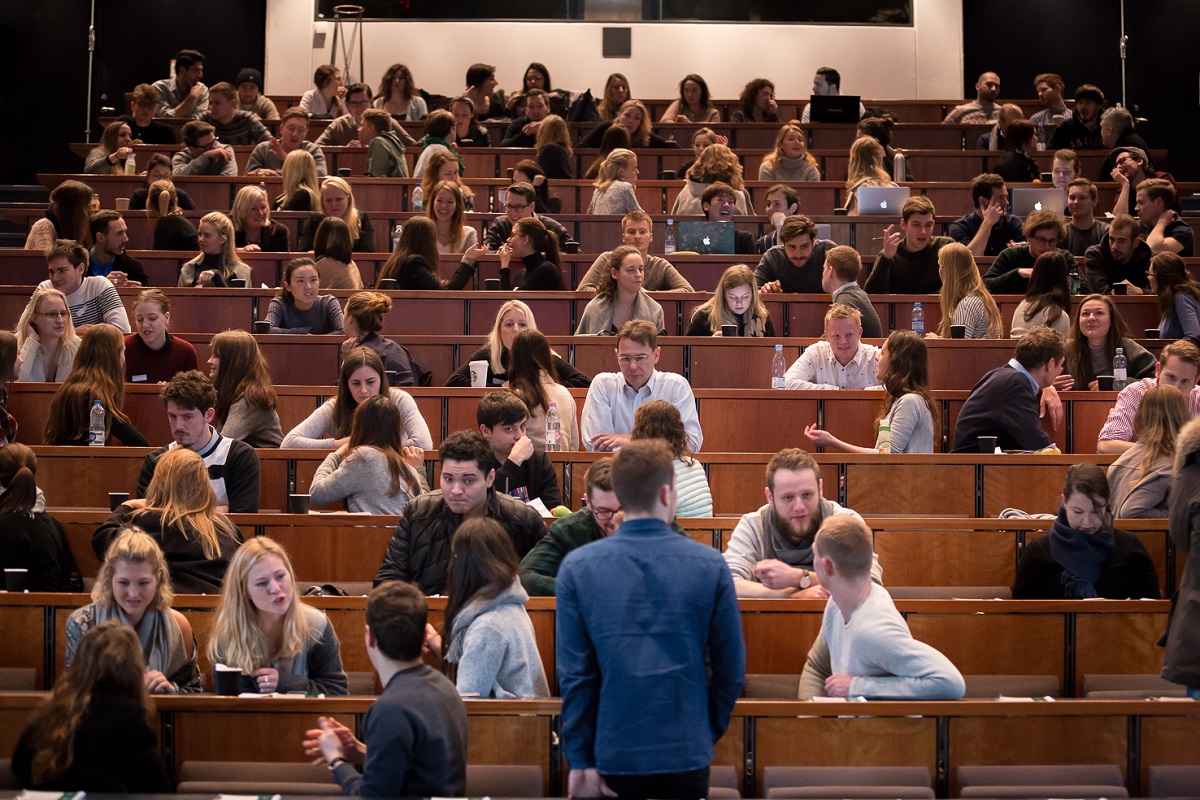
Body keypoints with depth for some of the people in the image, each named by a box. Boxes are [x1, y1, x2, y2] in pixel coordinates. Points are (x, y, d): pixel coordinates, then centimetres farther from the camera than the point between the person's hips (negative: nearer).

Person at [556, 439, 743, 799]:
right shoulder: (710, 566, -4)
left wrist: (580, 758, -2)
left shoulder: (577, 568, -5)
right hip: (686, 754, 0)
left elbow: (574, 674, -6)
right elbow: (731, 667, 0)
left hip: (612, 754, 0)